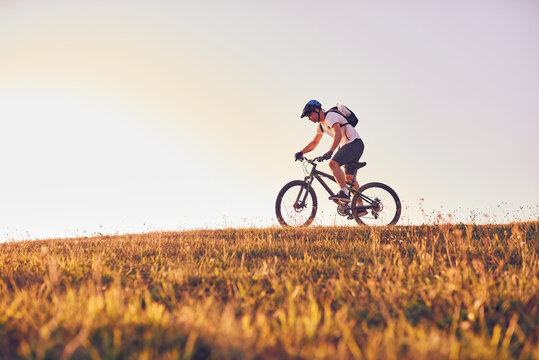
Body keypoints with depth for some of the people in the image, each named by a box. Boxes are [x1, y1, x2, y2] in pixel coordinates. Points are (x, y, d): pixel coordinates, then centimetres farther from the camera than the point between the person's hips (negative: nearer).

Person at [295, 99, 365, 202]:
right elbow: (314, 143, 21)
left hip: (354, 143, -10)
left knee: (333, 163, -25)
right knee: (349, 178, 8)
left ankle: (344, 193, -34)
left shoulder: (330, 116, -15)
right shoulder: (321, 125, 16)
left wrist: (330, 152, -43)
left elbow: (338, 135, -31)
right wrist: (301, 153, 7)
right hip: (346, 146, 10)